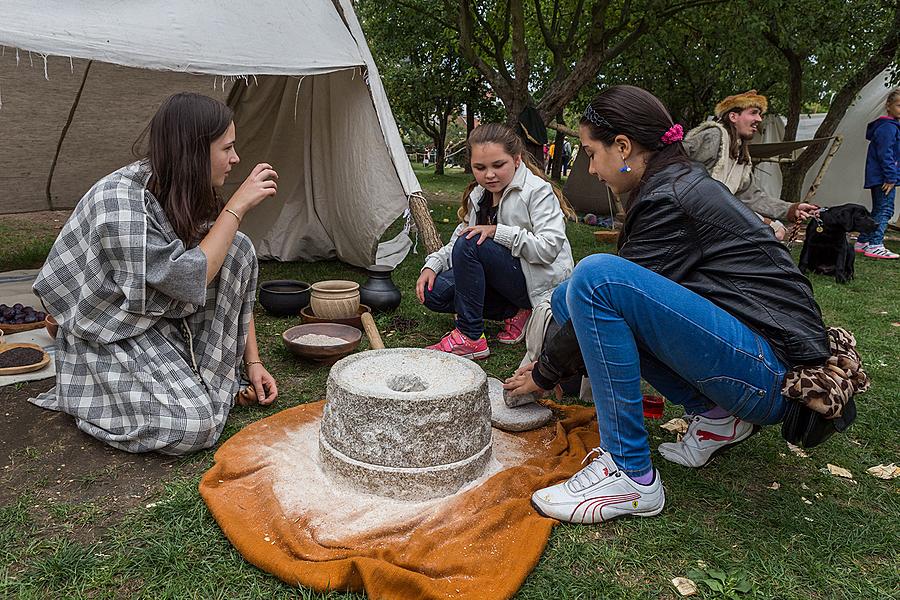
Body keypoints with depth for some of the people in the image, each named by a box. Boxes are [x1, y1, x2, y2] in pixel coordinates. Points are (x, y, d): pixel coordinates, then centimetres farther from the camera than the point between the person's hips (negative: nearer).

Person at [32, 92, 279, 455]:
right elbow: (187, 280, -32)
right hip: (111, 339, -7)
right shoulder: (118, 200, -27)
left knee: (237, 248, -15)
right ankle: (90, 395, 5)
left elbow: (232, 279, 0)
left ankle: (206, 378, -3)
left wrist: (253, 361, -3)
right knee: (192, 425, -26)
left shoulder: (190, 197, -3)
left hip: (168, 322, 7)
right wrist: (237, 206, -28)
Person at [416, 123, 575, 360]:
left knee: (470, 244, -26)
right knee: (434, 292, -9)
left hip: (540, 285, -8)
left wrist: (497, 232, -25)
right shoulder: (478, 195, 8)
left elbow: (549, 247, -23)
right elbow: (456, 241, 10)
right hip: (504, 279, 8)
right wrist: (431, 266, -8)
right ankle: (516, 312, -3)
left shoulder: (538, 191, -14)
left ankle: (470, 338, -20)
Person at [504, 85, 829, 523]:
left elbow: (606, 288, -13)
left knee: (595, 277, -26)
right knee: (568, 298, 7)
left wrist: (545, 374, 1)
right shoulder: (680, 182, 13)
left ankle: (631, 476, -18)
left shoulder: (670, 200, -16)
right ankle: (715, 414, 6)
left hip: (771, 372, -10)